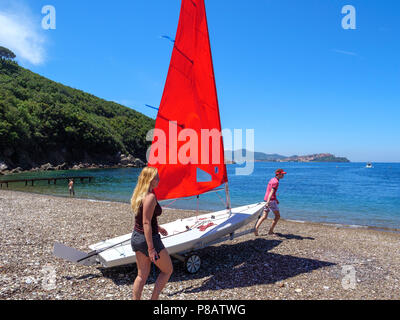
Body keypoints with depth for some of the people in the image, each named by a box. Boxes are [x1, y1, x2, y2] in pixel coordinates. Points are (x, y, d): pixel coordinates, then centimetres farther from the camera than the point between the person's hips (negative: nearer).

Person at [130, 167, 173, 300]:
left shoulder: (139, 194, 6)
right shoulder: (150, 197, -22)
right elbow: (146, 223, -25)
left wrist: (157, 227, 27)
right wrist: (151, 248, -23)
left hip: (136, 237, 9)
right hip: (149, 239, -9)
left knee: (142, 275, 19)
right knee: (168, 270, 12)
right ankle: (154, 298, 15)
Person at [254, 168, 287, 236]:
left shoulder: (272, 180, 18)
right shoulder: (276, 182, -11)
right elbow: (271, 192, -22)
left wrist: (276, 199, 31)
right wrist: (268, 202, -30)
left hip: (266, 199, 9)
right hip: (271, 200, -9)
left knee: (264, 217, 4)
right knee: (278, 216, 5)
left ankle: (256, 229, -11)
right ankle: (270, 231, 6)